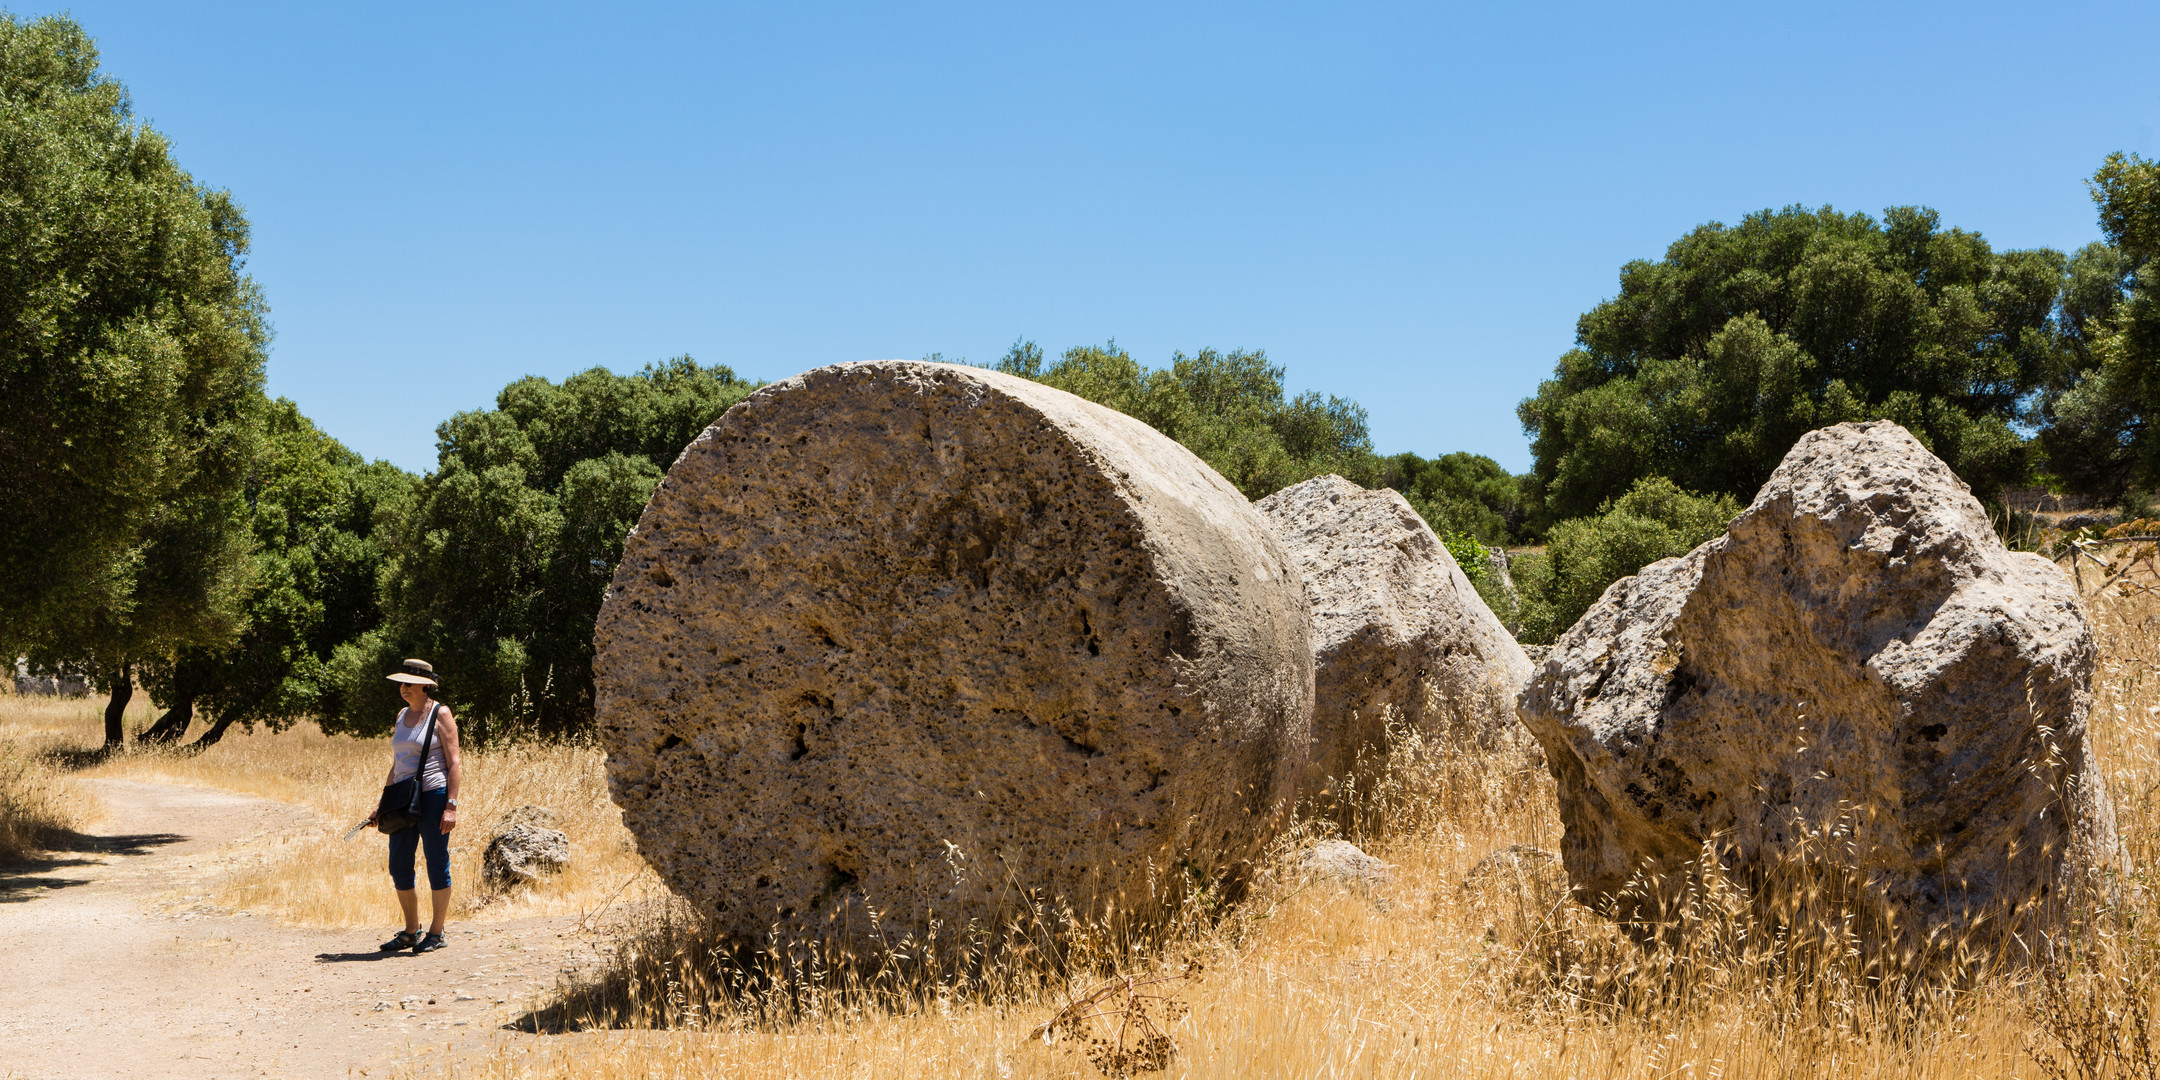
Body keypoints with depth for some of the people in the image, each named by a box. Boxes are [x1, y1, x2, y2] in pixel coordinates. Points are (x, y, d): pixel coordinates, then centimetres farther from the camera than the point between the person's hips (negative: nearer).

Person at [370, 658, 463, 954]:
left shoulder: (440, 714, -6)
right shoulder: (402, 715, 14)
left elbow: (455, 763, -10)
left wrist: (451, 805, -17)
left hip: (433, 796, -7)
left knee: (437, 865, -1)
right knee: (399, 867, 7)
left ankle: (436, 932, 9)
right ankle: (412, 931, 20)